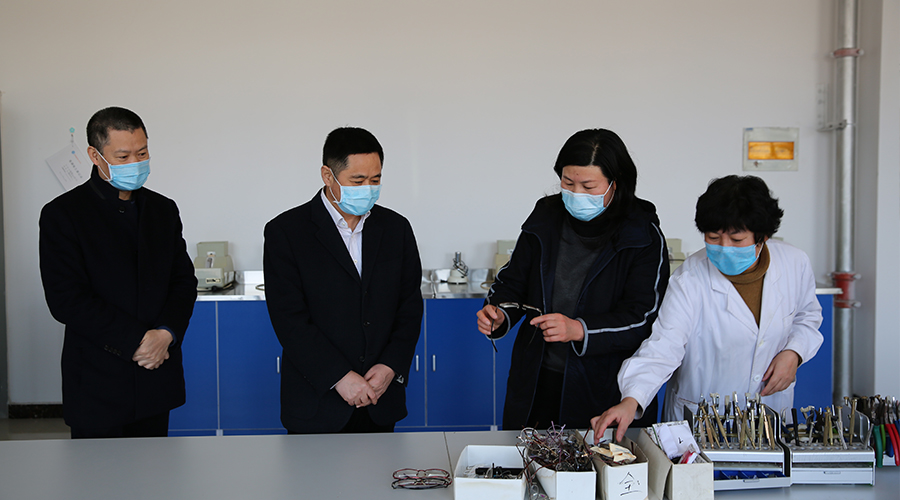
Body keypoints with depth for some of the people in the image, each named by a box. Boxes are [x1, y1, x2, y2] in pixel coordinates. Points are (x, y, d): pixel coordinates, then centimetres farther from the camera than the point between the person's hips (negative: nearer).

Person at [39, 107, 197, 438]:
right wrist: (136, 340, -16)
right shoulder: (62, 214, -6)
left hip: (157, 378, 4)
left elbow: (184, 280, 9)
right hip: (97, 385, -4)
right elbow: (66, 299, -13)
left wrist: (166, 333, -10)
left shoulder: (163, 209, 10)